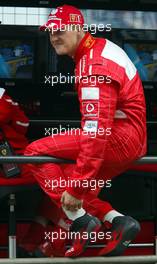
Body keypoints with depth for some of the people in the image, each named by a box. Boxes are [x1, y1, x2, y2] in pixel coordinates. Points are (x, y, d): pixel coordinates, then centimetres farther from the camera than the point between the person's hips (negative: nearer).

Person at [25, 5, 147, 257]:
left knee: (36, 152, -10)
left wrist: (77, 185, -26)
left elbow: (97, 130, -27)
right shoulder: (99, 47, 14)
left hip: (120, 139, -10)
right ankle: (119, 222, 5)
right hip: (134, 143, 10)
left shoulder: (94, 65, -19)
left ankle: (82, 220, -12)